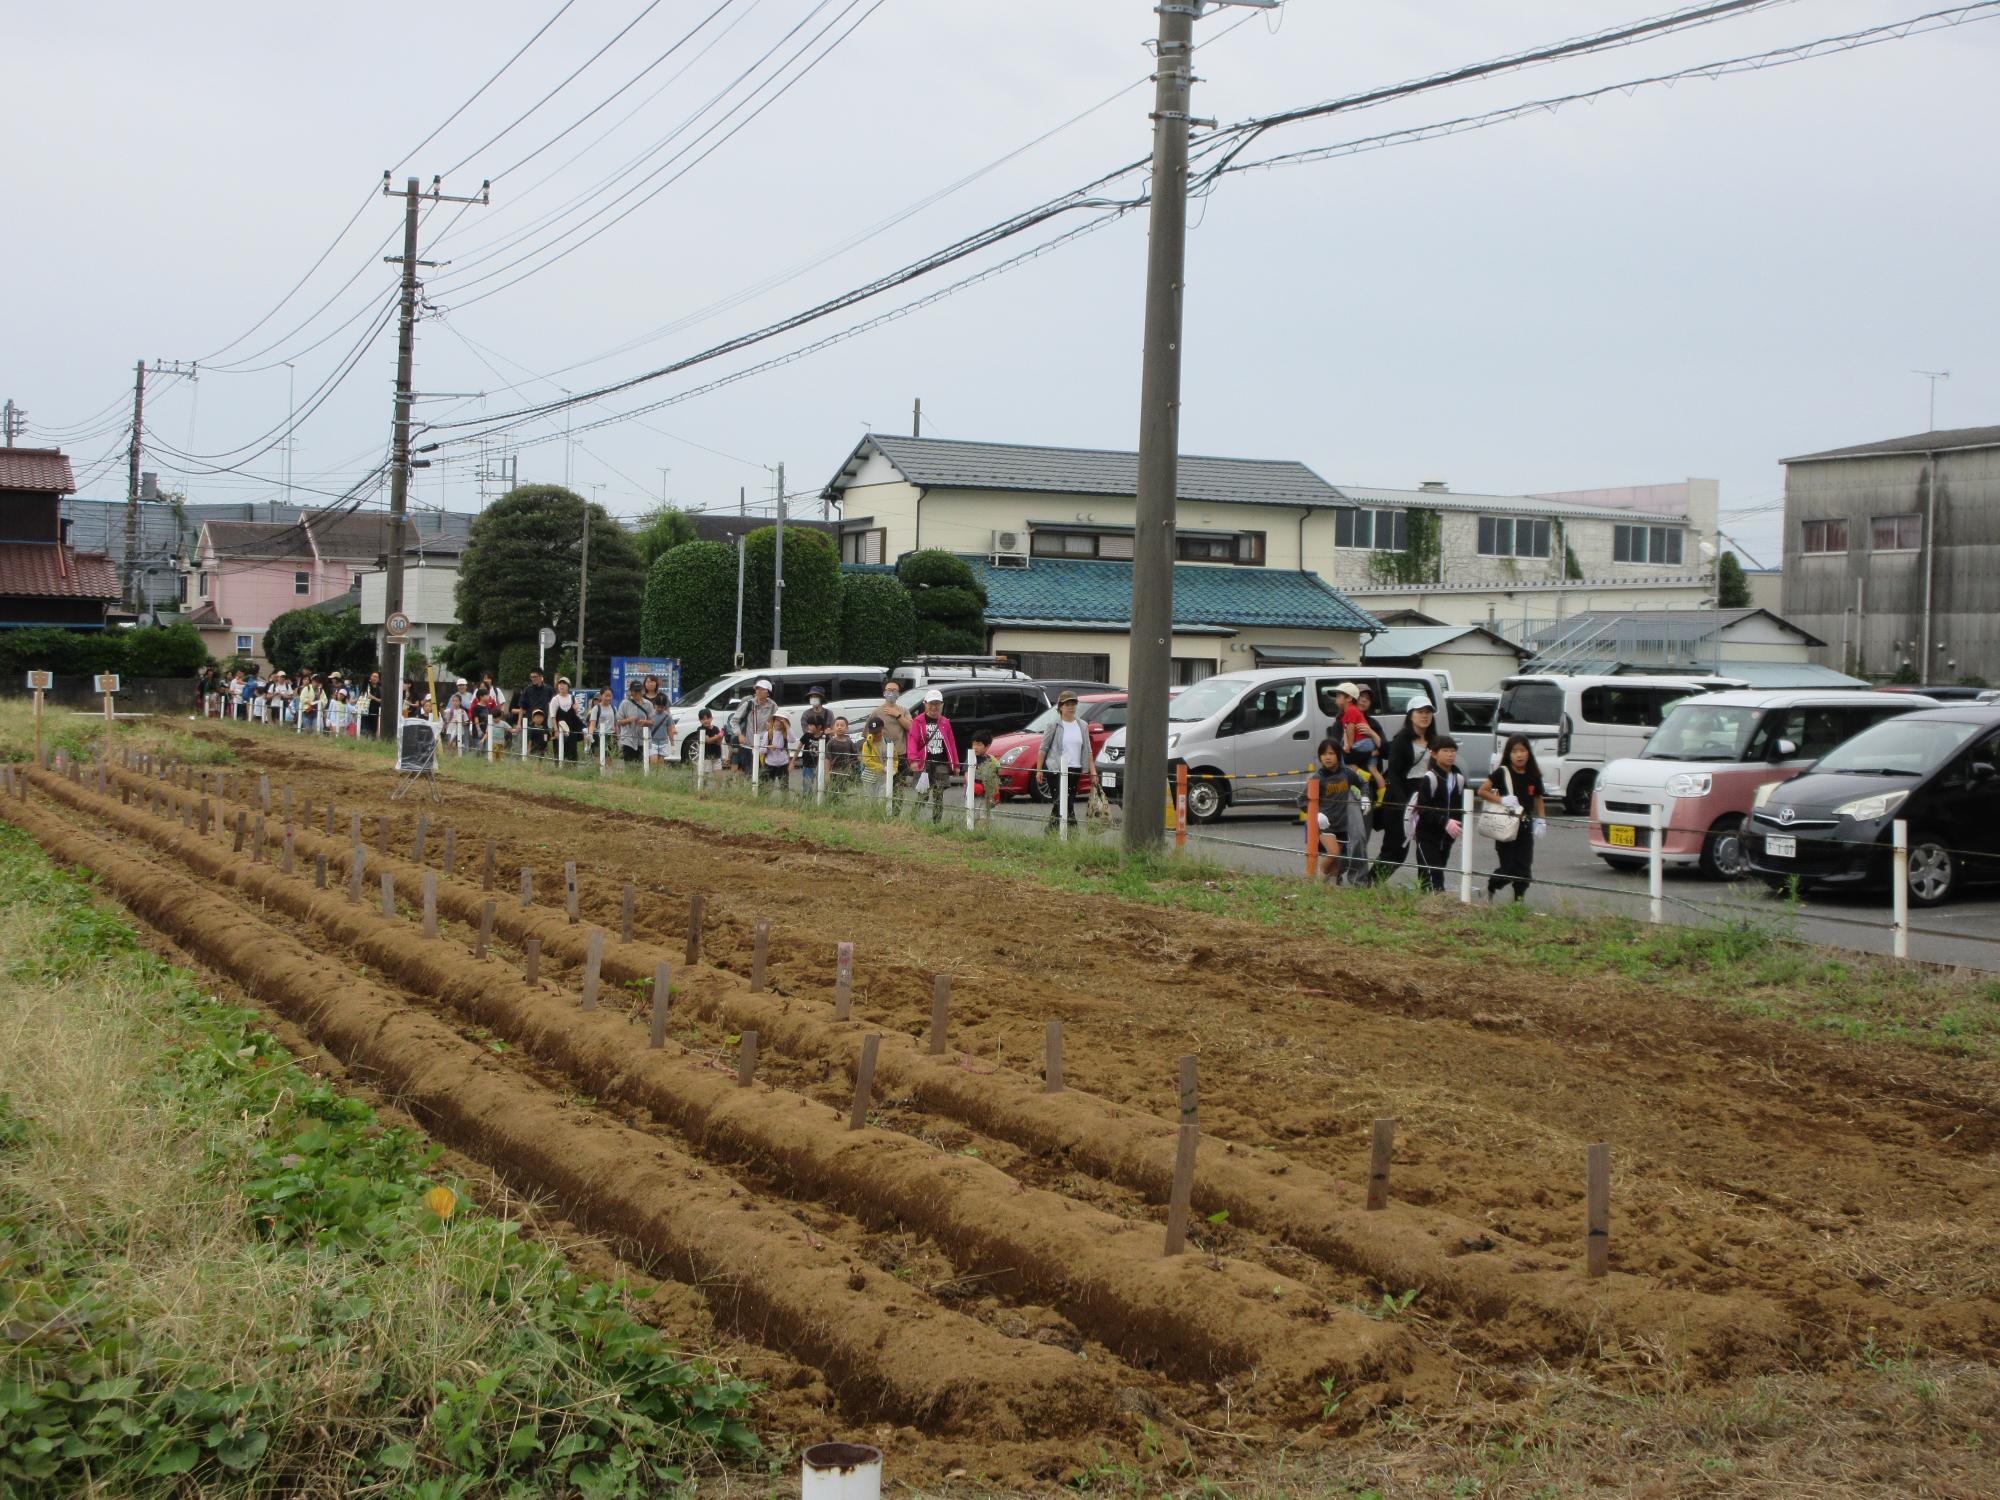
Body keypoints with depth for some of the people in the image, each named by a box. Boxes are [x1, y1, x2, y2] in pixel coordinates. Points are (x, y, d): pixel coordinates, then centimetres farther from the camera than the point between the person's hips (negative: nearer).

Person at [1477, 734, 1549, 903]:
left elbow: (1538, 799, 15)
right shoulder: (1502, 773, -8)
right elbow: (1482, 791, -8)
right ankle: (1490, 890, 24)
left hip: (1524, 828, 4)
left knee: (1524, 868, 2)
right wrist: (1501, 800, -21)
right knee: (1508, 868, -2)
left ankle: (1519, 900, 13)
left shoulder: (1533, 776, 4)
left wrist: (1541, 820, 3)